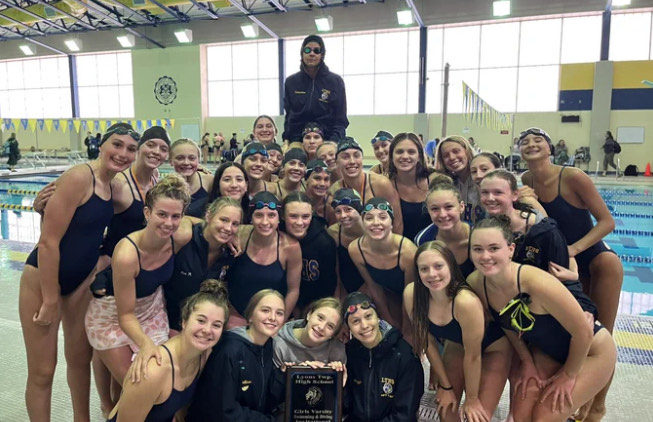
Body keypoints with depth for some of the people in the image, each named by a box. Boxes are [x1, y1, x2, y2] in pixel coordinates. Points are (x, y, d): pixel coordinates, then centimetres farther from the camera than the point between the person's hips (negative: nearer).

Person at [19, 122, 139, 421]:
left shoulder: (111, 183, 1)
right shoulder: (79, 177, -22)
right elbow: (48, 241, -22)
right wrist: (50, 299, -17)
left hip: (82, 280, 7)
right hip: (44, 279, -7)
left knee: (81, 359, 19)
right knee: (42, 371, 6)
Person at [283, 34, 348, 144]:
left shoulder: (336, 81, 3)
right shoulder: (291, 82, 10)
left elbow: (341, 119, 2)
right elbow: (288, 115, 13)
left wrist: (333, 143, -12)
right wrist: (286, 140, 0)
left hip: (327, 139, -1)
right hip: (297, 140, 2)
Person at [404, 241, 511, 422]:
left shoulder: (466, 301, -41)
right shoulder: (411, 294, -26)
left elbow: (473, 355, -26)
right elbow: (428, 342, -10)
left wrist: (472, 399, -12)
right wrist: (445, 386, -2)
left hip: (492, 348, -3)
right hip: (456, 345, 4)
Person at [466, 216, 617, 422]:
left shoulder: (536, 283, -38)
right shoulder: (475, 283, -19)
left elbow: (583, 333, -24)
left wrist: (568, 375, -11)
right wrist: (527, 362, 3)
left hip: (591, 351, -5)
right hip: (546, 351, 5)